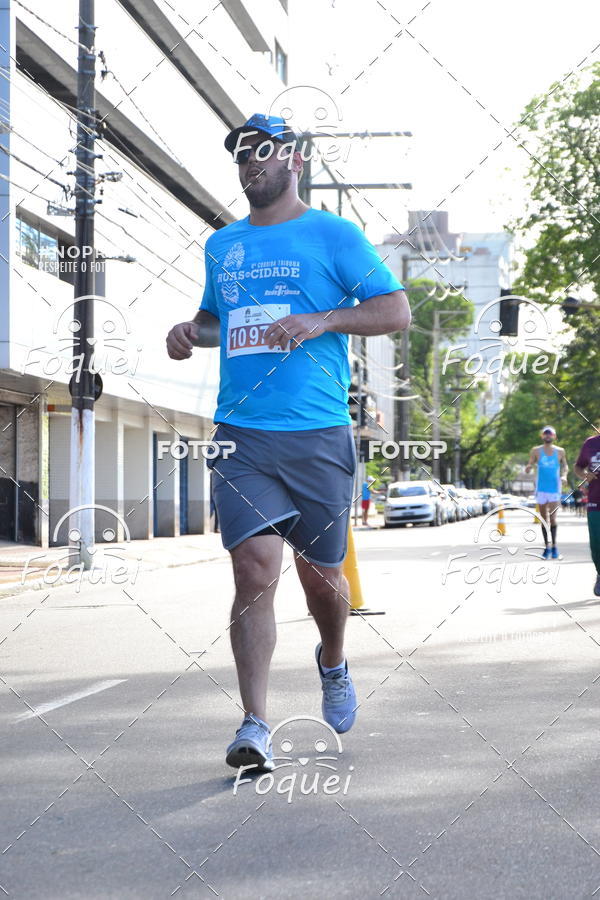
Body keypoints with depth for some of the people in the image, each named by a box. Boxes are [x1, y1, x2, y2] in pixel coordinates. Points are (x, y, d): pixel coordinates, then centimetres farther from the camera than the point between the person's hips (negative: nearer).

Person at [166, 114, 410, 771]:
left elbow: (397, 311, -1)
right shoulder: (222, 245, 17)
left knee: (320, 573, 9)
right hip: (240, 434, 2)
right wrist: (191, 332, 8)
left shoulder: (333, 234, 3)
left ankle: (333, 663, 41)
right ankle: (254, 726, -11)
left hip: (318, 433, -2)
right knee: (255, 567, -12)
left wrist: (321, 321, -14)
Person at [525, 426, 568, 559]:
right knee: (544, 519, 7)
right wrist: (528, 467, -22)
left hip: (555, 489, -1)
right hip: (541, 489, 1)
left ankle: (554, 546, -5)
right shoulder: (536, 451, 4)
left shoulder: (560, 451, 5)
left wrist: (564, 476, -4)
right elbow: (529, 466, 2)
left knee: (552, 518, -12)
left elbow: (565, 466, 16)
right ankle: (547, 547, 14)